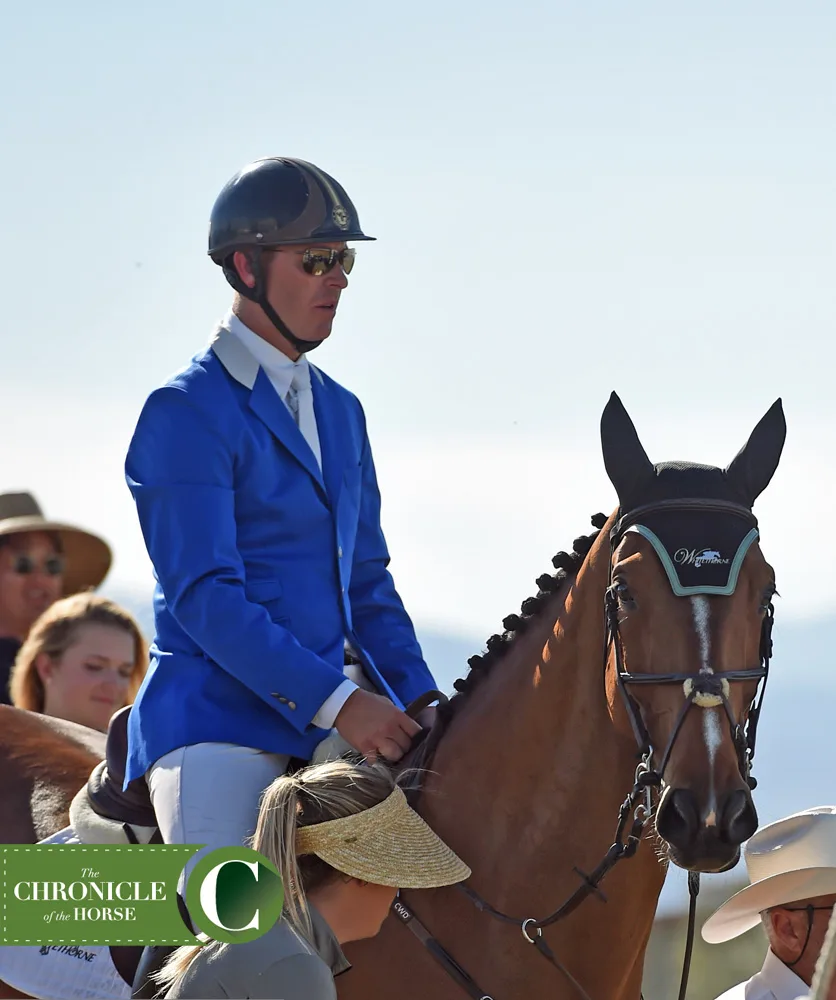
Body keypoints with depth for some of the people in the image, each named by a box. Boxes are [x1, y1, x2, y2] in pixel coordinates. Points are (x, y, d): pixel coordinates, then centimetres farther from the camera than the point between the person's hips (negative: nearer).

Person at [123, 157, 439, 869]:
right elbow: (204, 596, -15)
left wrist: (421, 705, 6)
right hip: (216, 724, -7)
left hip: (322, 719, 7)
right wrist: (338, 701, -21)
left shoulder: (340, 411, 18)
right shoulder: (186, 412, -6)